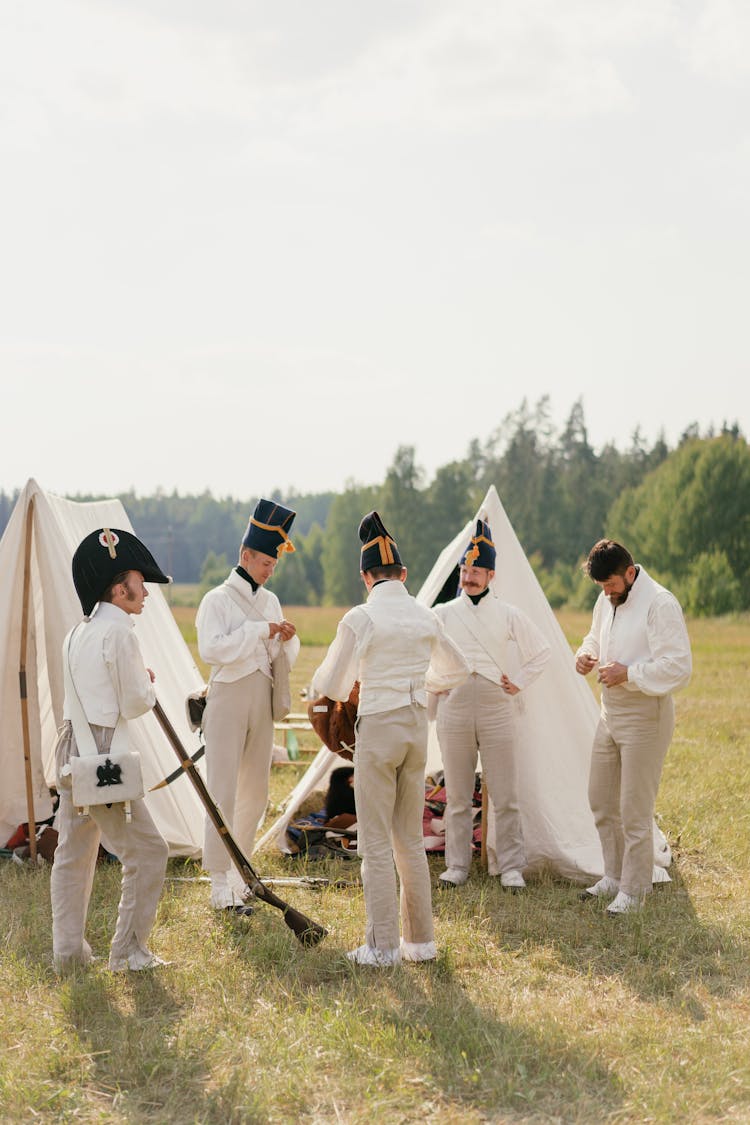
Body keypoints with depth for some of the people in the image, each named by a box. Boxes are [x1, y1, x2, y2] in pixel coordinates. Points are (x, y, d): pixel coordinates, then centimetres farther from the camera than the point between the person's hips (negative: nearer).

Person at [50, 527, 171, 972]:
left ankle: (68, 950, 22)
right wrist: (148, 684, 8)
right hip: (103, 754, -9)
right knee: (146, 851, 0)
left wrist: (137, 679, 16)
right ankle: (128, 951, 4)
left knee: (74, 851, 15)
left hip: (71, 747, 9)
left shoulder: (79, 632, 13)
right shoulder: (118, 632, -14)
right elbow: (135, 704, -11)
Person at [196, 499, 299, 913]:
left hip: (262, 703, 7)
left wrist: (285, 640, -6)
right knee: (223, 794, -7)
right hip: (228, 698, -7)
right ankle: (219, 886, -5)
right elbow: (211, 649, -21)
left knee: (255, 793, 11)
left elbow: (283, 660, 16)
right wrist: (259, 631, -20)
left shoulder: (270, 600, 13)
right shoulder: (217, 599, -6)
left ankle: (238, 874, 23)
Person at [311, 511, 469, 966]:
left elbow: (331, 687, -6)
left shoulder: (360, 619, -11)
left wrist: (330, 676, 16)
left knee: (376, 844, 3)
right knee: (411, 839, 15)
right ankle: (421, 940, 19)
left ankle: (383, 946, 5)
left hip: (378, 727, -5)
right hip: (418, 725, 5)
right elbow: (456, 670, 20)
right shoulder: (427, 617, 5)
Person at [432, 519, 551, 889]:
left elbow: (541, 652, 14)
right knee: (457, 797, 7)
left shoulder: (508, 615, 5)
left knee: (505, 797, 0)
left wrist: (518, 683, 6)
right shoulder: (443, 613, 5)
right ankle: (456, 866, 16)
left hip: (497, 710, 0)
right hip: (453, 712, 1)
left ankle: (511, 867, 8)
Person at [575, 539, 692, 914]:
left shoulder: (660, 604, -18)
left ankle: (633, 890, 12)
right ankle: (614, 876, 32)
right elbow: (595, 637, 25)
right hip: (610, 713, 9)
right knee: (600, 800, 16)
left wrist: (628, 674, -25)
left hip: (645, 717, -9)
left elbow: (679, 667, -22)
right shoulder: (606, 601, 7)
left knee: (634, 810, -2)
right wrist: (586, 655, 2)